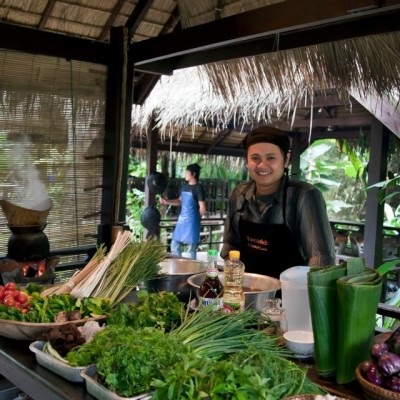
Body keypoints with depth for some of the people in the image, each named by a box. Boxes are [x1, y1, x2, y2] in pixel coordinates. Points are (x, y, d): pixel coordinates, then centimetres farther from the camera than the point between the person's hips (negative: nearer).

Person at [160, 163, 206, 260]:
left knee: (191, 248, 1)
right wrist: (166, 201, 11)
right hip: (181, 220, 8)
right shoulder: (184, 186, 11)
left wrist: (195, 218, 0)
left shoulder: (198, 188, -12)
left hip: (191, 222, -8)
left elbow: (202, 208, -13)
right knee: (175, 244, 13)